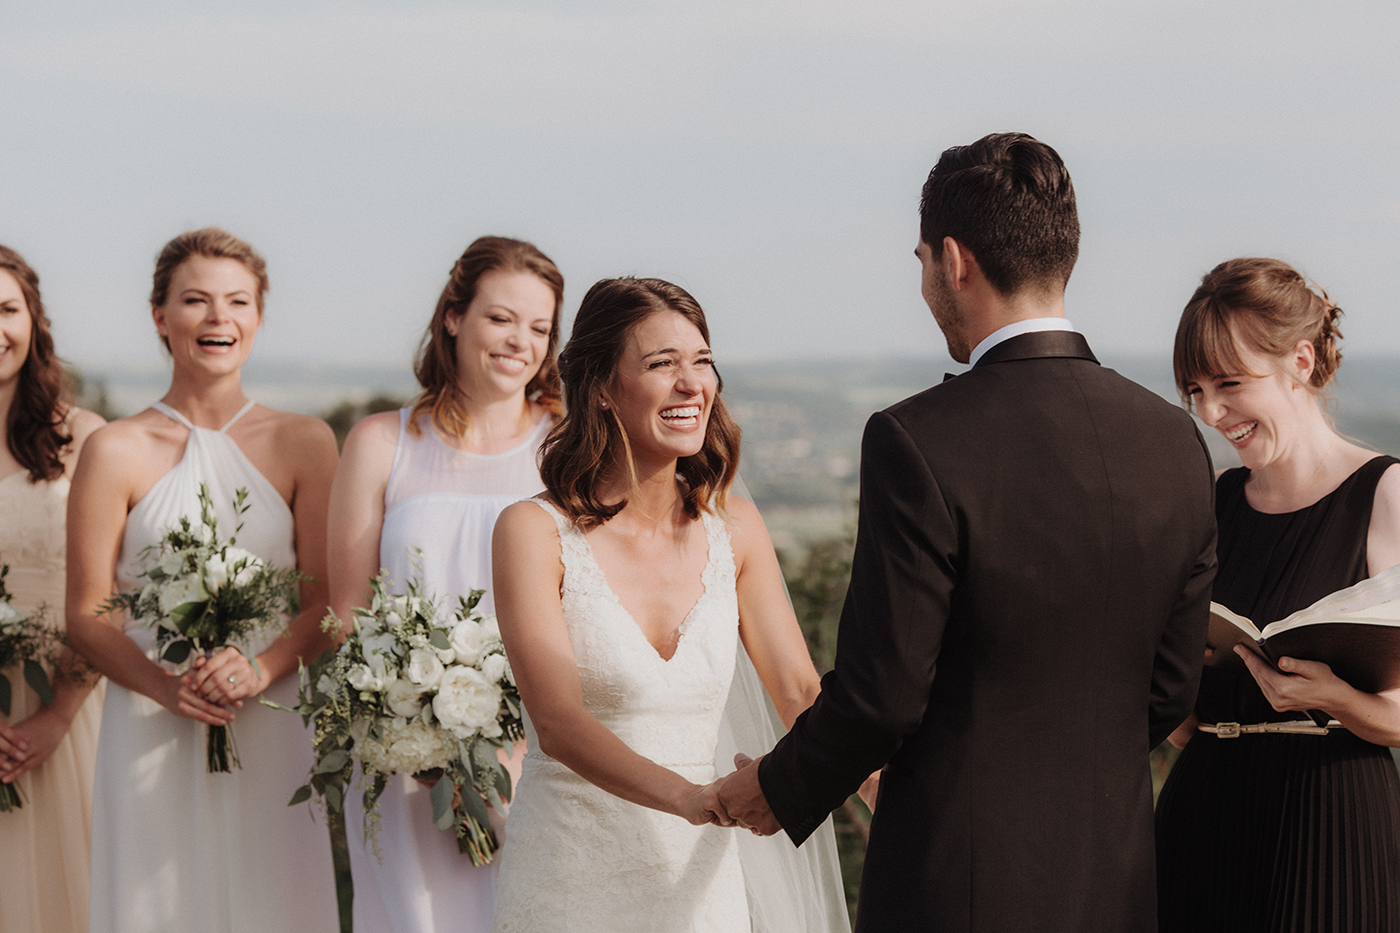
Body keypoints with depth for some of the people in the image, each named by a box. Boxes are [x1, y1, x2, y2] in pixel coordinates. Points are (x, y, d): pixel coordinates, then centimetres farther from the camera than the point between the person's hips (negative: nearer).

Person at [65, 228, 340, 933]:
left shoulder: (303, 444, 5)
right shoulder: (117, 451, 0)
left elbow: (327, 599, 4)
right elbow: (87, 616, 0)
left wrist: (259, 670, -15)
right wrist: (166, 687, -17)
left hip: (272, 729, 1)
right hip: (152, 733, -1)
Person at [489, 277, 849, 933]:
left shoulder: (732, 527, 4)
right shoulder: (534, 532, -10)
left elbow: (800, 693, 1)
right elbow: (558, 722, -20)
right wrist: (695, 798, -34)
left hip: (699, 877, 4)